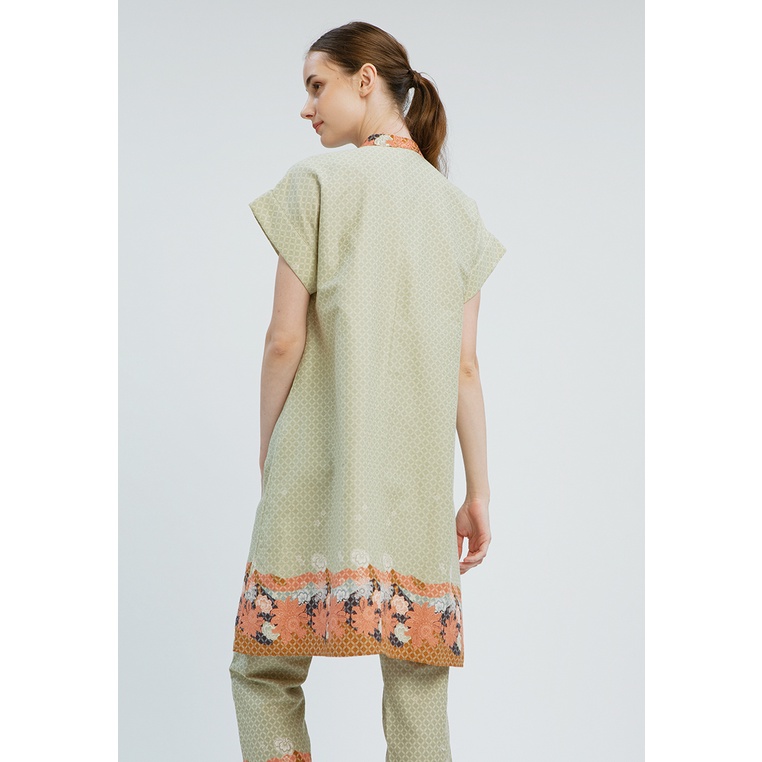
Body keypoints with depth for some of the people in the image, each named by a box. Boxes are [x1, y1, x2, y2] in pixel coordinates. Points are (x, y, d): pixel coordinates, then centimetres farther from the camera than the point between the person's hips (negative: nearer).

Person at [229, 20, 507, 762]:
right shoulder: (457, 207, 12)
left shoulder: (317, 179, -1)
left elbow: (285, 339, -5)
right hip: (420, 477, 4)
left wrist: (266, 452, 6)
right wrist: (478, 490, 12)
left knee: (263, 668, 7)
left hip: (322, 463, -4)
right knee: (417, 679, 6)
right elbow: (465, 366, 8)